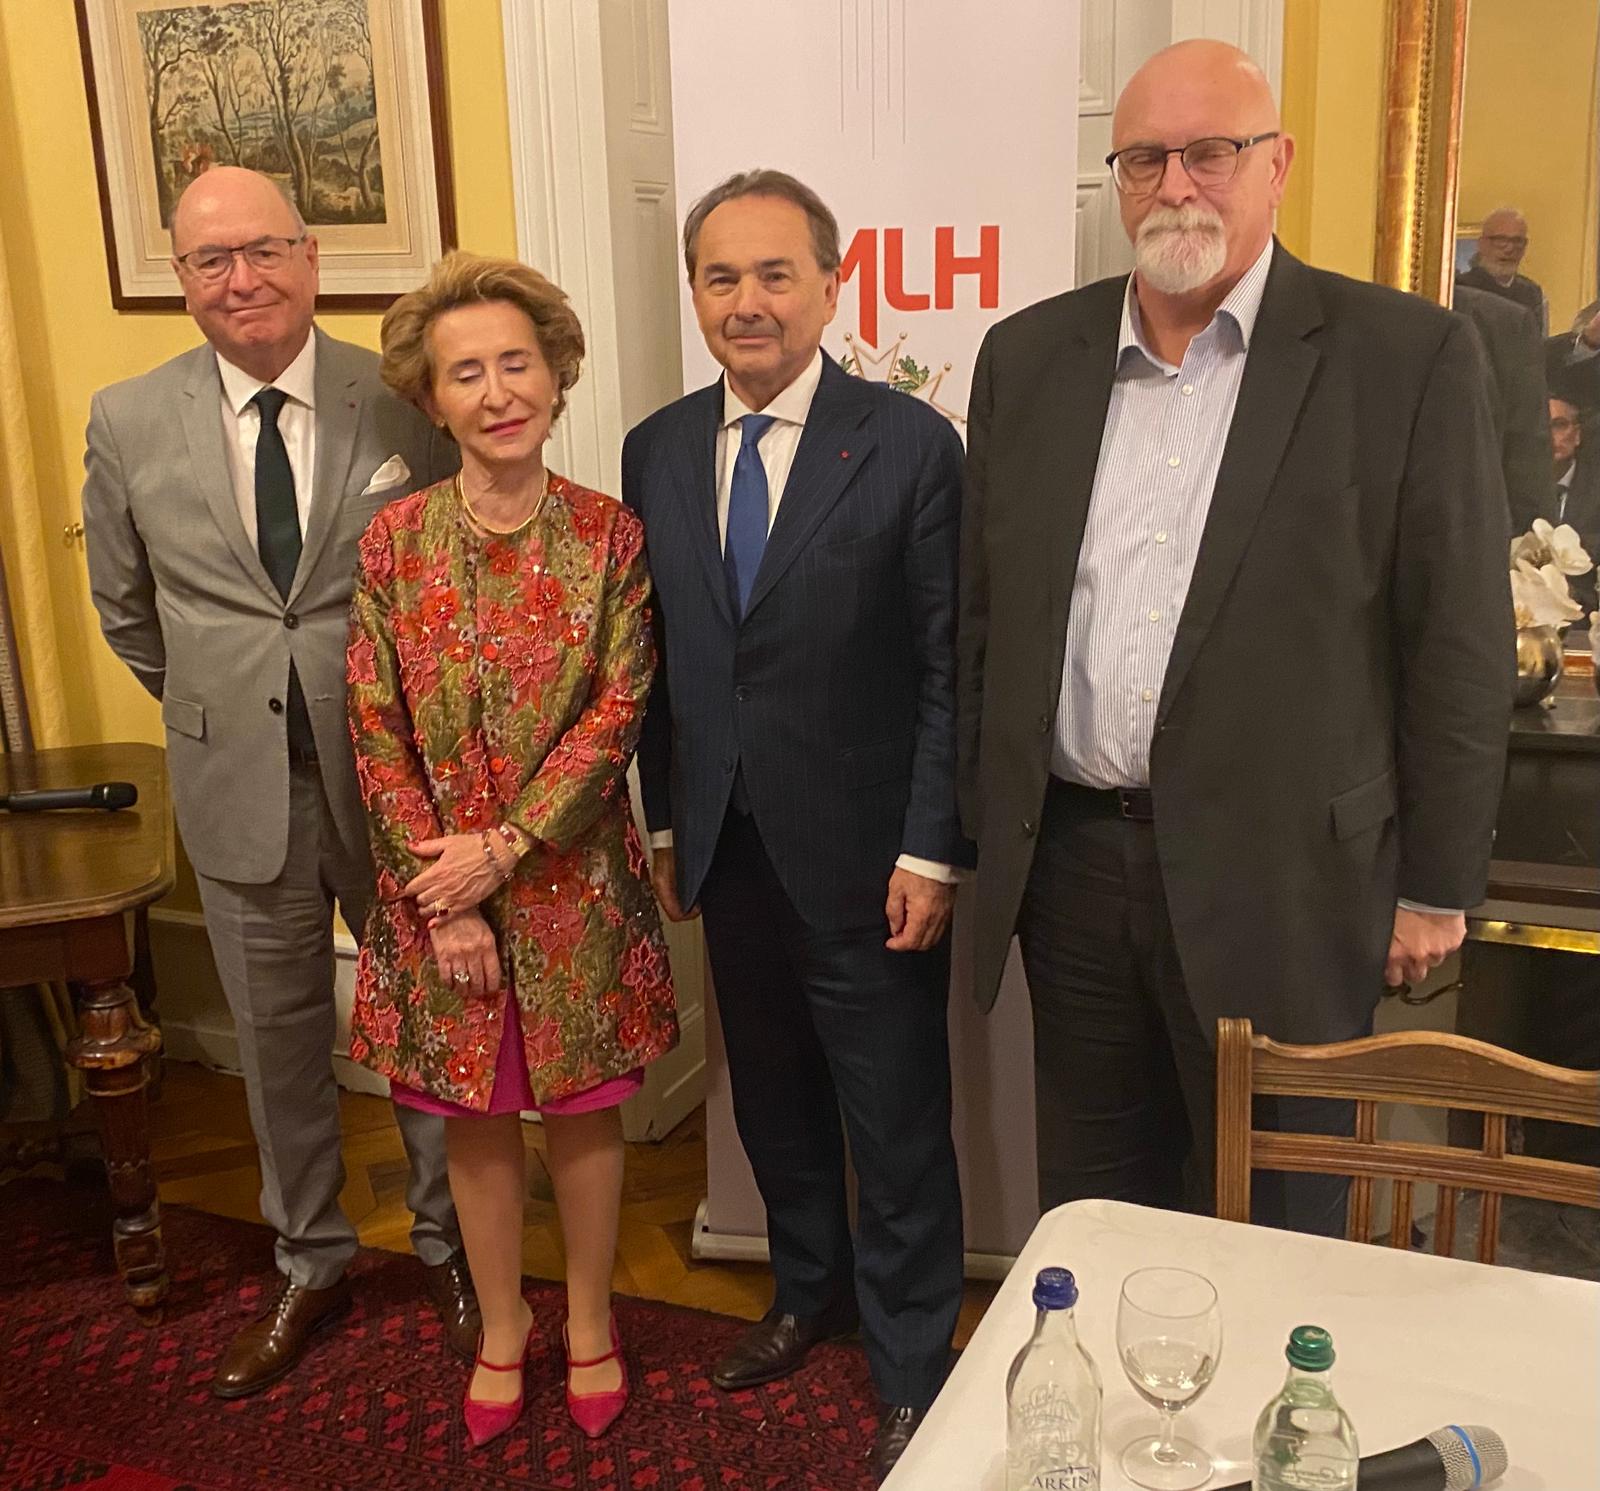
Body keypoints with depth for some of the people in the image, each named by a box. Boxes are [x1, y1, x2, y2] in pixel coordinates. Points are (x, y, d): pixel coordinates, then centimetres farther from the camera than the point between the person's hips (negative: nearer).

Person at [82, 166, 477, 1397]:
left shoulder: (408, 406, -9)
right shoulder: (129, 424, -3)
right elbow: (126, 608, 10)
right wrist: (213, 707, 10)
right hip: (239, 788, 2)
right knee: (278, 1042, 17)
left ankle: (450, 1245, 39)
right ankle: (310, 1265, 40)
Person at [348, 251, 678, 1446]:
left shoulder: (612, 536, -7)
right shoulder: (395, 539, -4)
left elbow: (616, 713, -11)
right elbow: (376, 731, -5)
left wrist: (502, 850, -16)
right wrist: (442, 895, -10)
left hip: (572, 880, -1)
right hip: (437, 885, 1)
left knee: (584, 1107, 13)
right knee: (473, 1114, 15)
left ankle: (590, 1323, 36)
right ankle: (501, 1324, 38)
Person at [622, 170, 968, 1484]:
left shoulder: (910, 446, -10)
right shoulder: (656, 452, 5)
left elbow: (952, 669, -10)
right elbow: (661, 658, 10)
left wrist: (933, 853, -13)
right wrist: (665, 821, 9)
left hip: (865, 859, -4)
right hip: (728, 853, 5)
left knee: (898, 1128, 8)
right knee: (774, 1101, 20)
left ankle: (911, 1369, 29)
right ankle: (810, 1290, 44)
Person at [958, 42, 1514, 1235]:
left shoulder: (1408, 356, -5)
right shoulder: (1029, 356, 6)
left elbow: (1459, 640, -4)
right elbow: (982, 611, 9)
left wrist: (1436, 887, -4)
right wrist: (981, 823, 9)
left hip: (1281, 882, -3)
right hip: (1071, 866, 4)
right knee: (1087, 1217, 18)